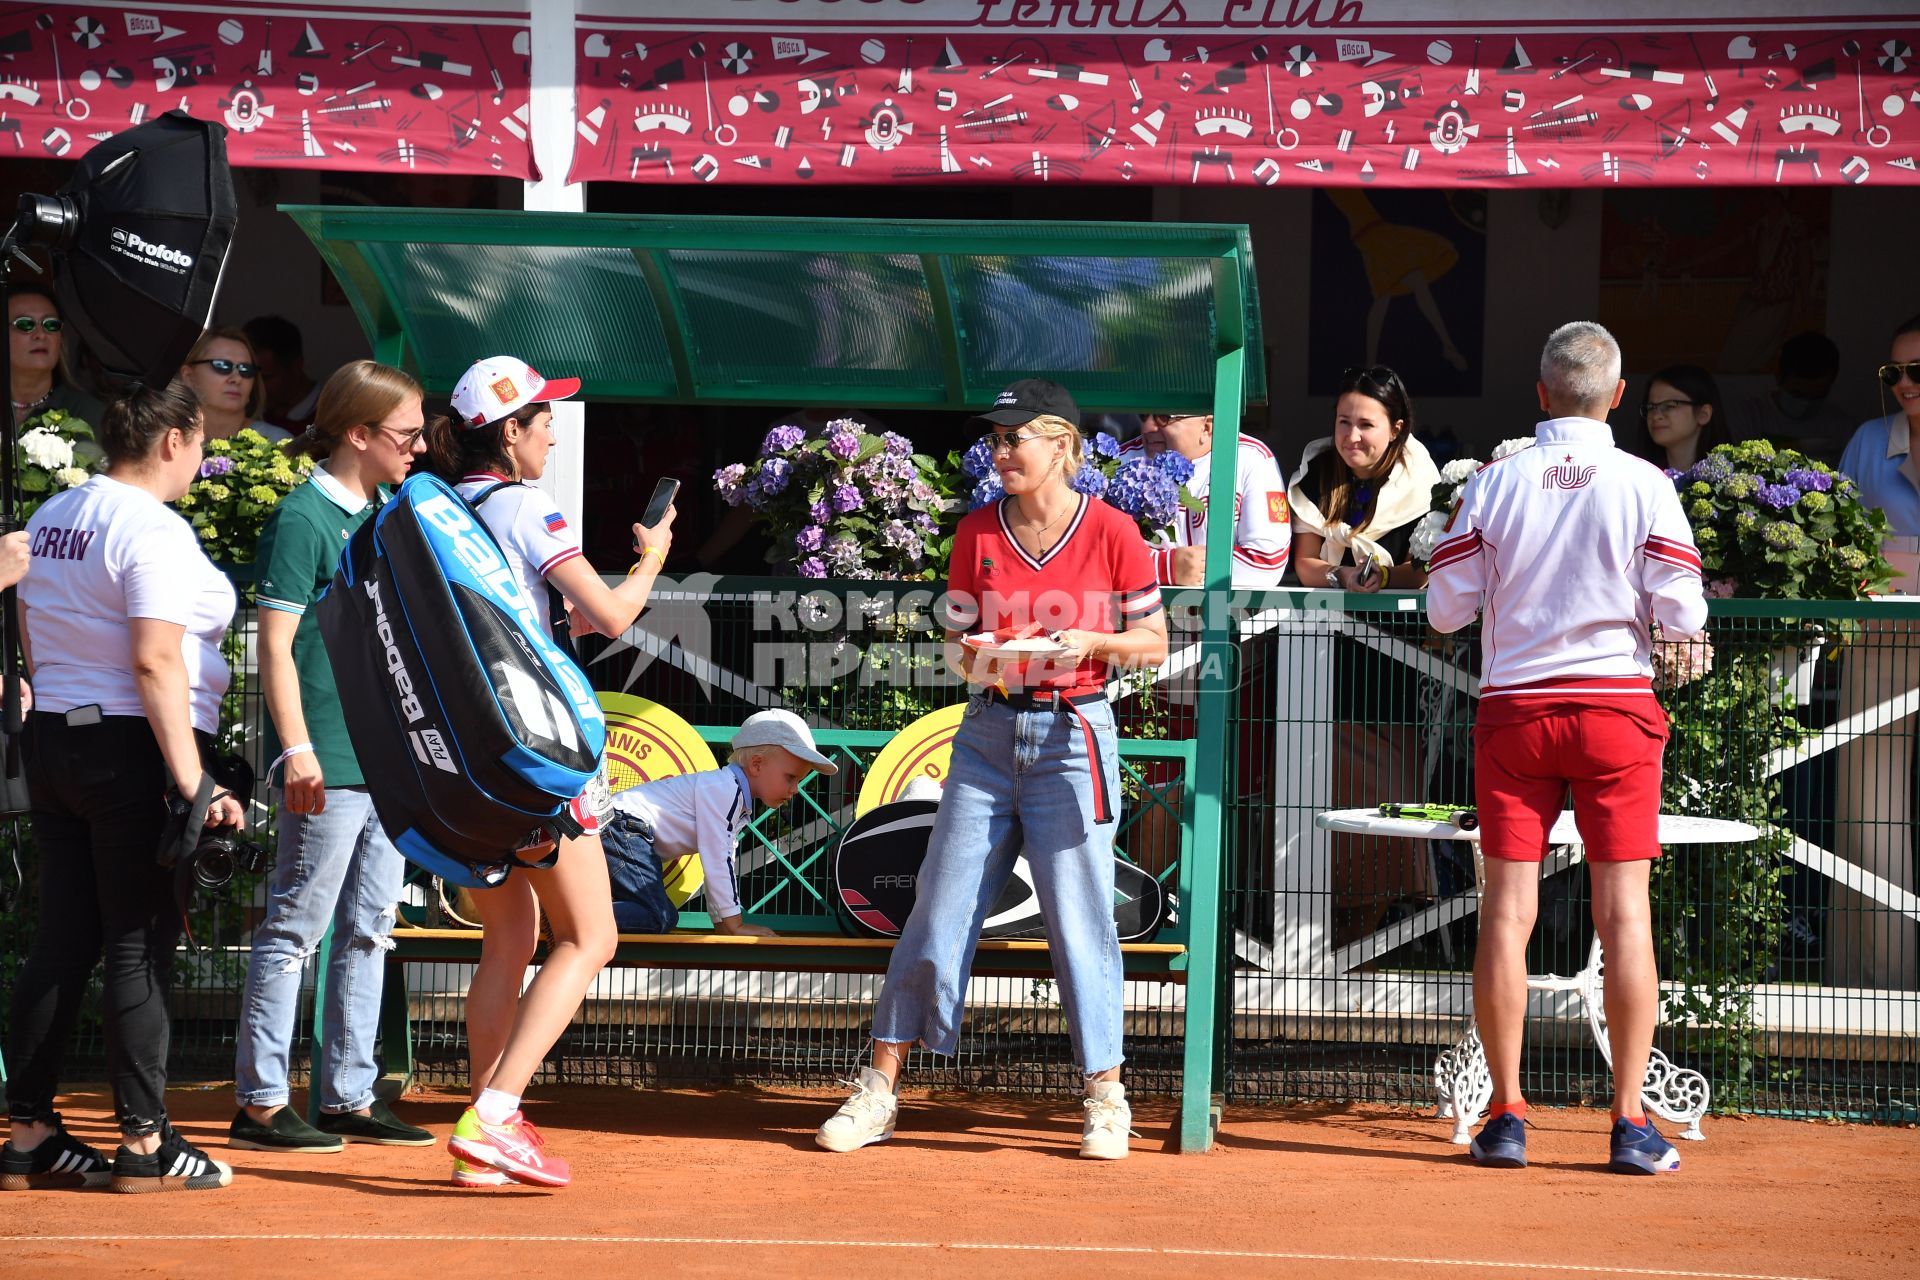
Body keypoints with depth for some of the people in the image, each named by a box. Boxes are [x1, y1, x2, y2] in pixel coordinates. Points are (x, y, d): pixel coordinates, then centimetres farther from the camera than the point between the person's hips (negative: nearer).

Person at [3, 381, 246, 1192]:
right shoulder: (154, 529, -14)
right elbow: (155, 661, -21)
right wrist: (190, 779, -22)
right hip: (134, 751, -8)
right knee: (141, 947, -2)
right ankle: (145, 1145, 2)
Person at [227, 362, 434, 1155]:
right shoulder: (304, 518, -9)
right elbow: (275, 645, -13)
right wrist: (297, 749, -19)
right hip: (328, 761, -9)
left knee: (368, 930, 11)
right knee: (295, 928, -4)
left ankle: (350, 1097, 17)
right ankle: (260, 1102, 1)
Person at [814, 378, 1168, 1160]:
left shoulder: (1112, 532, -4)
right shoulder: (977, 531, 5)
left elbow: (1154, 642, 2)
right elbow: (956, 636, 10)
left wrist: (1090, 641, -15)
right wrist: (972, 660, -12)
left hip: (1070, 741, -3)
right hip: (988, 734, 3)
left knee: (1078, 921, -2)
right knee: (938, 913, 2)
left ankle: (1105, 1096, 11)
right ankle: (879, 1093, 7)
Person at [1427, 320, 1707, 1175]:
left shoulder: (1495, 485, -1)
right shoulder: (1644, 486, -4)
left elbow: (1444, 611, 1)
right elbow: (1681, 616, -5)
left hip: (1513, 710, 1)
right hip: (1616, 705, -1)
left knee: (1507, 910, 4)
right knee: (1625, 912, 1)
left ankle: (1507, 1118, 4)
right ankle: (1630, 1123, -1)